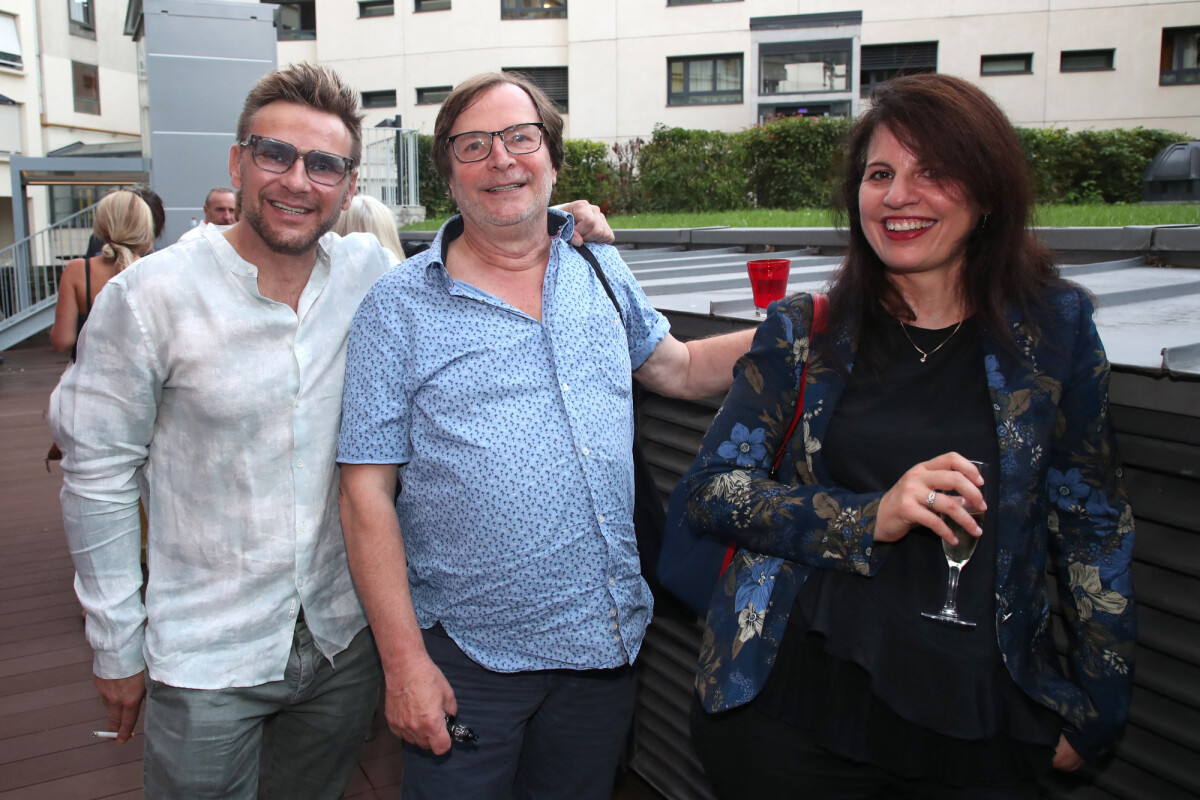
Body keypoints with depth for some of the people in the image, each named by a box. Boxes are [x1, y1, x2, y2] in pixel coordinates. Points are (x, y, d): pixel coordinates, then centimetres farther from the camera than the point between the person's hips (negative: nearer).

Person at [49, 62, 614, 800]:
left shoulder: (370, 270, -5)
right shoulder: (152, 296, -13)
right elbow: (98, 468, -6)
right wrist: (116, 641, -3)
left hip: (347, 636, 3)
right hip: (206, 660, -3)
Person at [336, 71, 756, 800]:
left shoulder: (599, 269, 5)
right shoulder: (400, 307, -8)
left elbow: (679, 368, 17)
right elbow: (368, 493, -10)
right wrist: (404, 661, -13)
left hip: (607, 638, 4)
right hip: (468, 656, -4)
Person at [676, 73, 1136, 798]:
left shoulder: (1054, 328, 1)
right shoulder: (806, 330, 0)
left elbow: (1094, 526, 7)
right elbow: (711, 488, -3)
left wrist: (1098, 710, 7)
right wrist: (868, 520, -17)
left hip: (977, 724, 1)